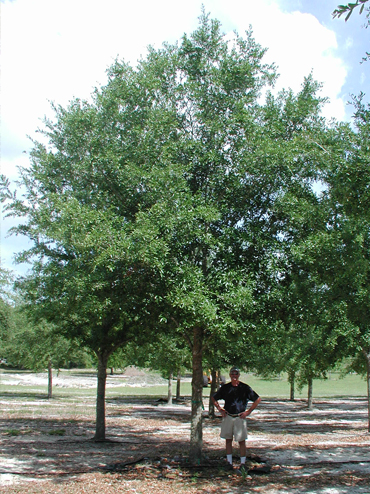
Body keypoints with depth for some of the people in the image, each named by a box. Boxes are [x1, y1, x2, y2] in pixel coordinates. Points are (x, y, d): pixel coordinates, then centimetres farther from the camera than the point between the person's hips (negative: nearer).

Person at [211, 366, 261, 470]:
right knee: (228, 440, 8)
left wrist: (248, 412, -3)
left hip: (240, 417, -3)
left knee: (241, 441, 0)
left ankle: (243, 463, 8)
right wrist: (220, 409, 8)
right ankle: (229, 461, 17)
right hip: (228, 417, 3)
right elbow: (214, 398, 18)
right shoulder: (225, 387, 4)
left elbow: (258, 399, 0)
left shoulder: (245, 388, -4)